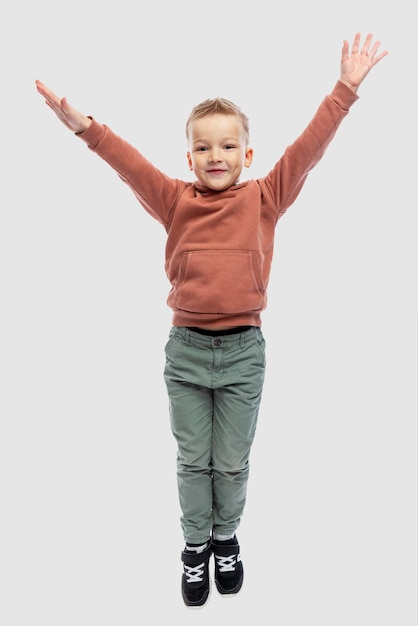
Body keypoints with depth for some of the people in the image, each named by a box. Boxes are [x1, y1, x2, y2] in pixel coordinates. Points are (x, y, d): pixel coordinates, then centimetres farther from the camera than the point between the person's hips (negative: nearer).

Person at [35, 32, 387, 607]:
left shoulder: (263, 199, -1)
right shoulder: (175, 201, 0)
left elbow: (308, 148, -6)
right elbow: (131, 164, -9)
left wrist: (346, 89, -10)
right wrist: (84, 126, -20)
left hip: (243, 348, 0)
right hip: (187, 347, 1)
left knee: (233, 461, 14)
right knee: (192, 459, 14)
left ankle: (226, 536, 40)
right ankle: (195, 544, 36)